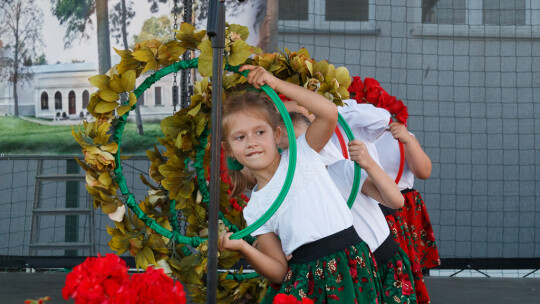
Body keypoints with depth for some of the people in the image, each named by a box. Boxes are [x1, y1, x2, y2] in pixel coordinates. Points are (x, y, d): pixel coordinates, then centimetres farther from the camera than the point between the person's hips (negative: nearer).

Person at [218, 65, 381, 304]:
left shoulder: (301, 155, 4)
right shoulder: (254, 209, 8)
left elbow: (329, 112, -13)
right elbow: (280, 272, 3)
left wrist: (276, 84, -10)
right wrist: (243, 248, -13)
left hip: (350, 271, -2)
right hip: (304, 284, 3)